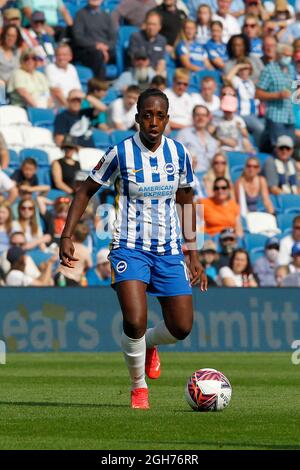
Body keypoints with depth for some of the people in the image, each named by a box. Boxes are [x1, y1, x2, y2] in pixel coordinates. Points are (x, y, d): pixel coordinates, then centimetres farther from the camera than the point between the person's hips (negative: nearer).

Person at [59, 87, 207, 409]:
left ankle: (148, 345, 37)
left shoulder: (178, 153, 0)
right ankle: (138, 387, 4)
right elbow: (86, 191, 1)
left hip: (168, 250, 4)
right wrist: (67, 235, -9)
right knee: (134, 323, -22)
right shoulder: (120, 153, -10)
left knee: (181, 327, 0)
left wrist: (193, 253, 13)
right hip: (130, 248, -4)